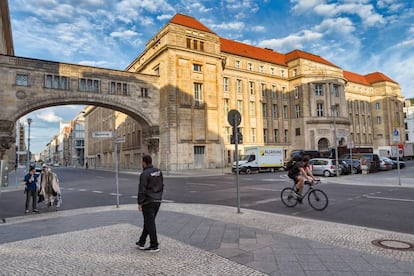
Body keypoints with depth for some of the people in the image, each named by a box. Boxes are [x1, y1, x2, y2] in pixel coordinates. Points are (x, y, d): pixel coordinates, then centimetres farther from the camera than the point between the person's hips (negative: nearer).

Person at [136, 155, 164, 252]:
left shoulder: (144, 174, -16)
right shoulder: (158, 171, 6)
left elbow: (141, 190, -17)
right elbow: (162, 186, 12)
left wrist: (139, 203, -9)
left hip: (148, 202, -8)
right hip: (157, 201, 8)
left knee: (150, 223, 1)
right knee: (148, 222, 17)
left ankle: (154, 246, 7)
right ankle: (141, 242, 28)